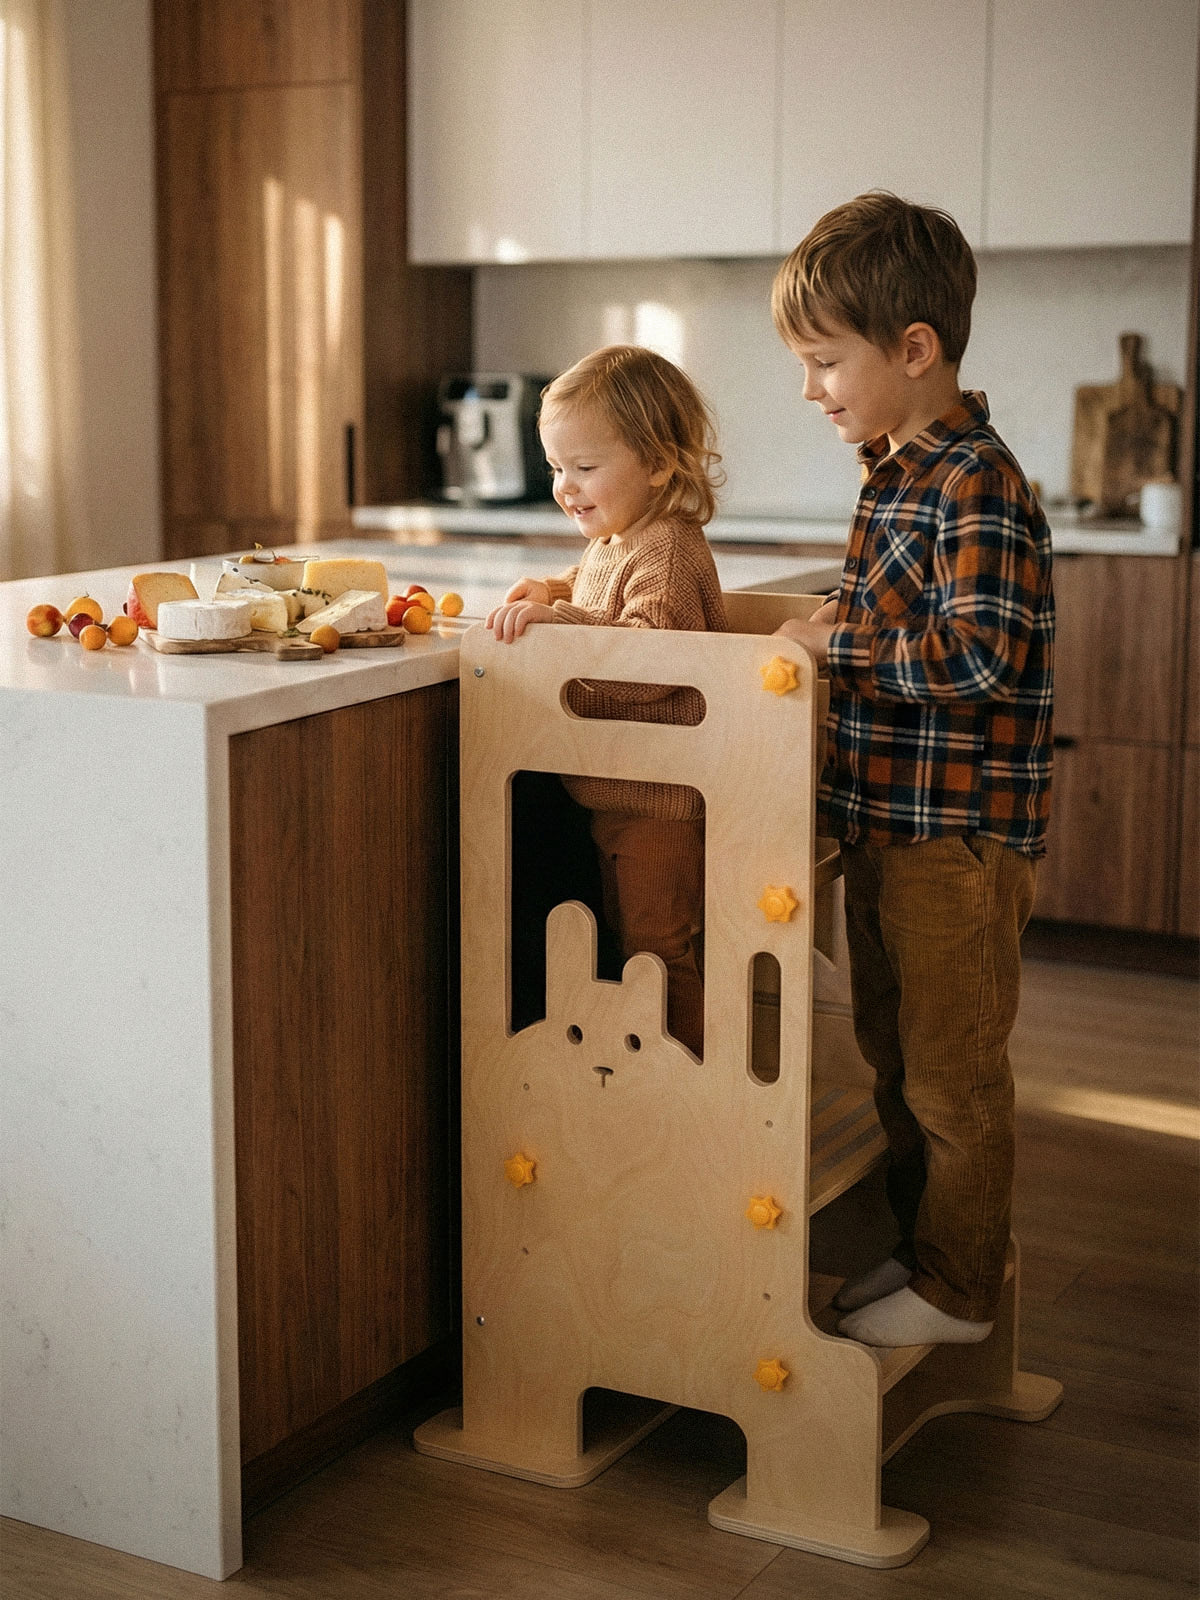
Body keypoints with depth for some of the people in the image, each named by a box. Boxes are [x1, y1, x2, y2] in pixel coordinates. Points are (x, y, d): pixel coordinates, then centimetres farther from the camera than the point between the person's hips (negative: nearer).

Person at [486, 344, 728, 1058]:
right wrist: (553, 591, 15)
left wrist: (564, 620, -43)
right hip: (615, 798, 10)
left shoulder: (666, 550, -21)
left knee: (660, 950, 0)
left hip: (662, 802, -10)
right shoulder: (612, 544, 11)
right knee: (628, 940, 21)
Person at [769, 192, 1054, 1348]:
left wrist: (833, 641, -22)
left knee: (952, 1075, 4)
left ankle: (957, 1291, 18)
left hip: (956, 839, -10)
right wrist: (832, 633, 8)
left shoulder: (978, 485, -19)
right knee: (894, 1058, 20)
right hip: (886, 821, 10)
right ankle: (922, 1245, 35)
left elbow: (978, 655, -29)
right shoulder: (896, 471, 11)